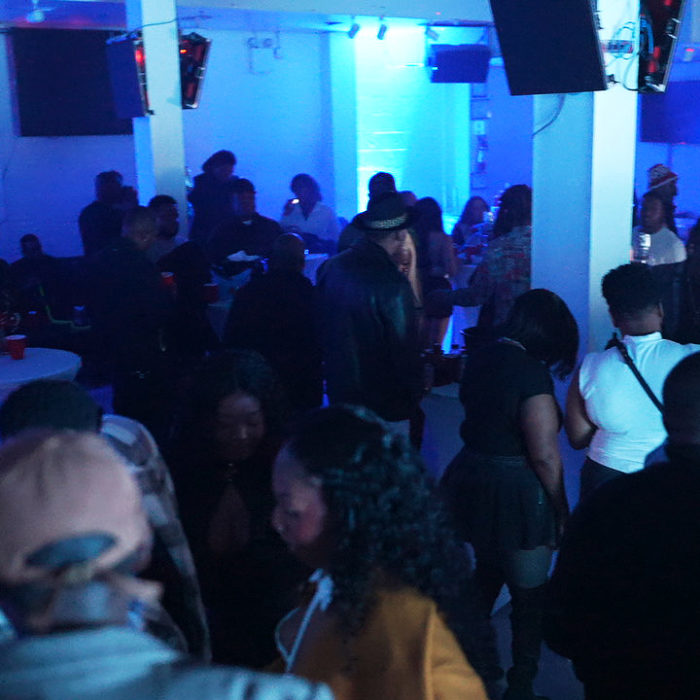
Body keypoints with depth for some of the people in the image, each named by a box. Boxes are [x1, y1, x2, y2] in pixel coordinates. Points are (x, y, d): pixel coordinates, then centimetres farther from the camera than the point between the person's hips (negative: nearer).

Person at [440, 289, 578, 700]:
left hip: (469, 487, 8)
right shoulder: (531, 372, -20)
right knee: (530, 600, 11)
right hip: (516, 497, -8)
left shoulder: (480, 360, 5)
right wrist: (561, 511, -11)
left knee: (478, 591, 24)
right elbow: (544, 454, -20)